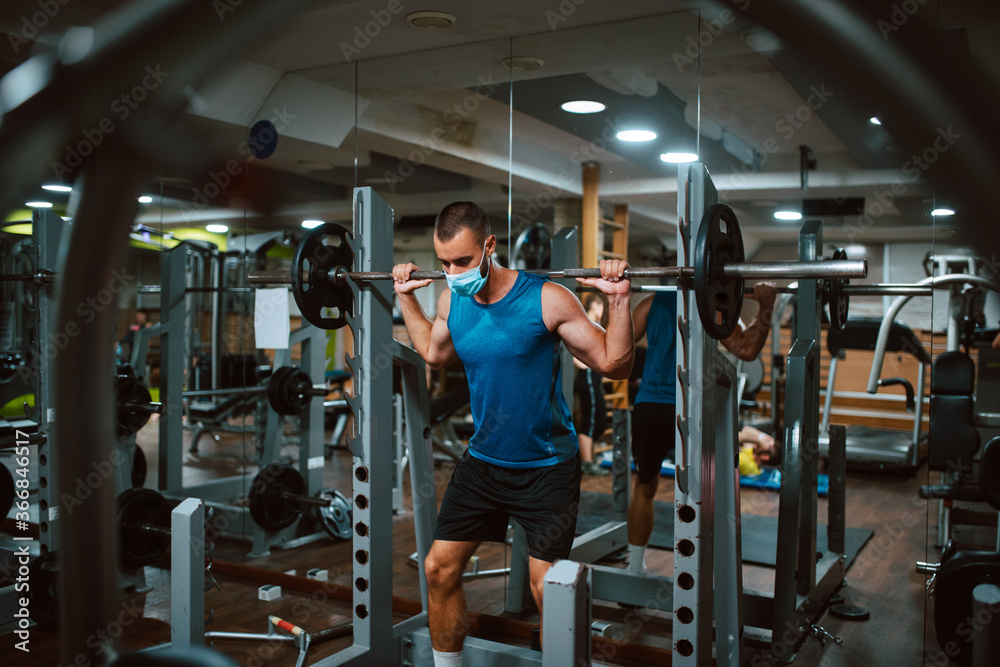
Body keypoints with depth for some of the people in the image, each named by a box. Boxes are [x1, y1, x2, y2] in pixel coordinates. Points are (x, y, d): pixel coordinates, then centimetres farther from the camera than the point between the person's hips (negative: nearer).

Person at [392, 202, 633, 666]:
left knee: (546, 587, -5)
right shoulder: (452, 301, -3)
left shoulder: (546, 300, -19)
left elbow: (613, 364, -13)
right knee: (439, 569, 8)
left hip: (546, 468, -5)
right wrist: (406, 296, 16)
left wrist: (618, 299, -24)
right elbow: (434, 354, 19)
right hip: (483, 460, 5)